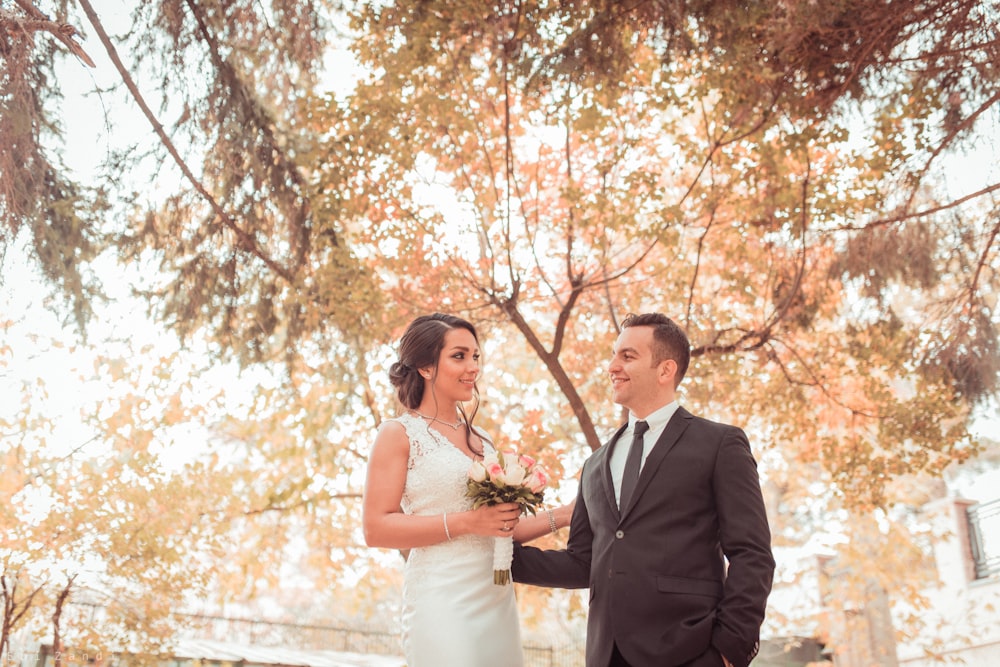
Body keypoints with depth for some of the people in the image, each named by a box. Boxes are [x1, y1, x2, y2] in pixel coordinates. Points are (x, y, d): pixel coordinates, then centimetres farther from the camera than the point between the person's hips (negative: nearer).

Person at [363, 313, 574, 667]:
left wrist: (564, 515, 7)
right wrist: (466, 522, -17)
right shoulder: (400, 434, -3)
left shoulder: (480, 440, 14)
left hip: (497, 599, 6)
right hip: (442, 602, -6)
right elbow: (375, 529, -12)